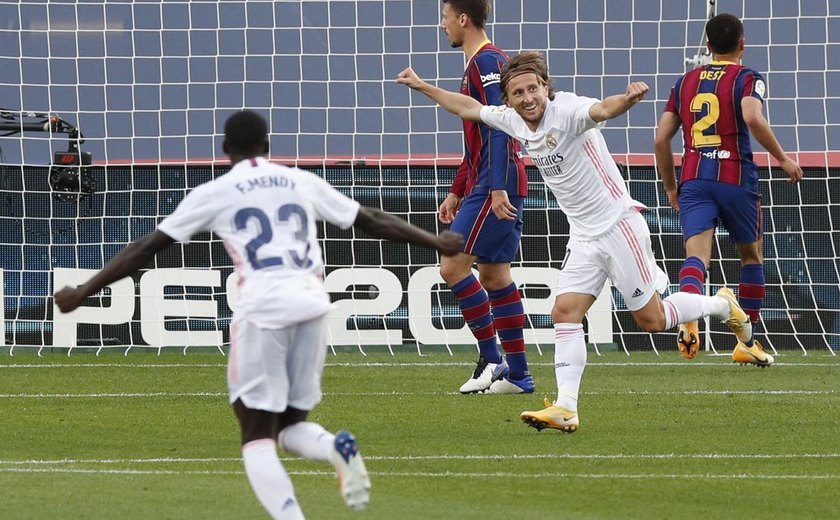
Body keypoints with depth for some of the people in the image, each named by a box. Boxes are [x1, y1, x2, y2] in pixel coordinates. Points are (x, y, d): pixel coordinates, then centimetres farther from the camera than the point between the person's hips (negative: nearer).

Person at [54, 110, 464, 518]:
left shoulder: (213, 194, 10)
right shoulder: (303, 183, 19)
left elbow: (146, 248, 10)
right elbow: (373, 221, 26)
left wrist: (83, 292, 17)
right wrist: (435, 242, 40)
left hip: (262, 309, -4)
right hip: (313, 305, 4)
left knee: (257, 435, 3)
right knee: (291, 424, 17)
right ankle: (337, 448, -17)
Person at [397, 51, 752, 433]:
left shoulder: (566, 110, -19)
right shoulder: (514, 121, 4)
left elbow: (602, 109, -41)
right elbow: (471, 108, 22)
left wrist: (627, 99, -63)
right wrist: (422, 87, 28)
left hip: (618, 225, -7)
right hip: (584, 238, 7)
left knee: (651, 320, 0)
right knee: (565, 312, -8)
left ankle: (723, 305, 26)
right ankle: (566, 408, -11)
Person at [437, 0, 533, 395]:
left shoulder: (487, 62, -11)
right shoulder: (477, 65, 20)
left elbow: (499, 127, -20)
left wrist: (497, 187, -26)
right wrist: (457, 192, 28)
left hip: (495, 190, -10)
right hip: (488, 188, 10)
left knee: (453, 267, -11)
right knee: (494, 274, 9)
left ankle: (491, 360, -8)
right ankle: (517, 374, 9)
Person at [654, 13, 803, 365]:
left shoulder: (685, 82, 16)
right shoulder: (747, 79, 2)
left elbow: (661, 140, 14)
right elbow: (752, 118, -20)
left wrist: (671, 188, 26)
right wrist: (783, 159, -10)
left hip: (693, 178, 2)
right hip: (736, 178, -2)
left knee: (697, 253, -12)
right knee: (751, 255, 18)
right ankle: (747, 342, 20)